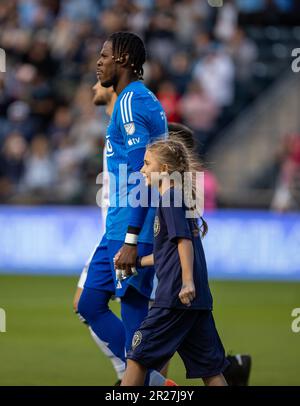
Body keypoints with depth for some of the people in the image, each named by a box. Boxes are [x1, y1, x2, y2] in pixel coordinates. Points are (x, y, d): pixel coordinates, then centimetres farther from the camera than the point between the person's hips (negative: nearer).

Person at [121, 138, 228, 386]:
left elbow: (184, 240, -18)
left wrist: (187, 282, -25)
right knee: (209, 365, 7)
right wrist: (137, 261, 32)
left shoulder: (170, 199, -6)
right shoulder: (182, 198, 21)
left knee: (138, 355, -2)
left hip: (176, 295, -9)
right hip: (198, 298, 9)